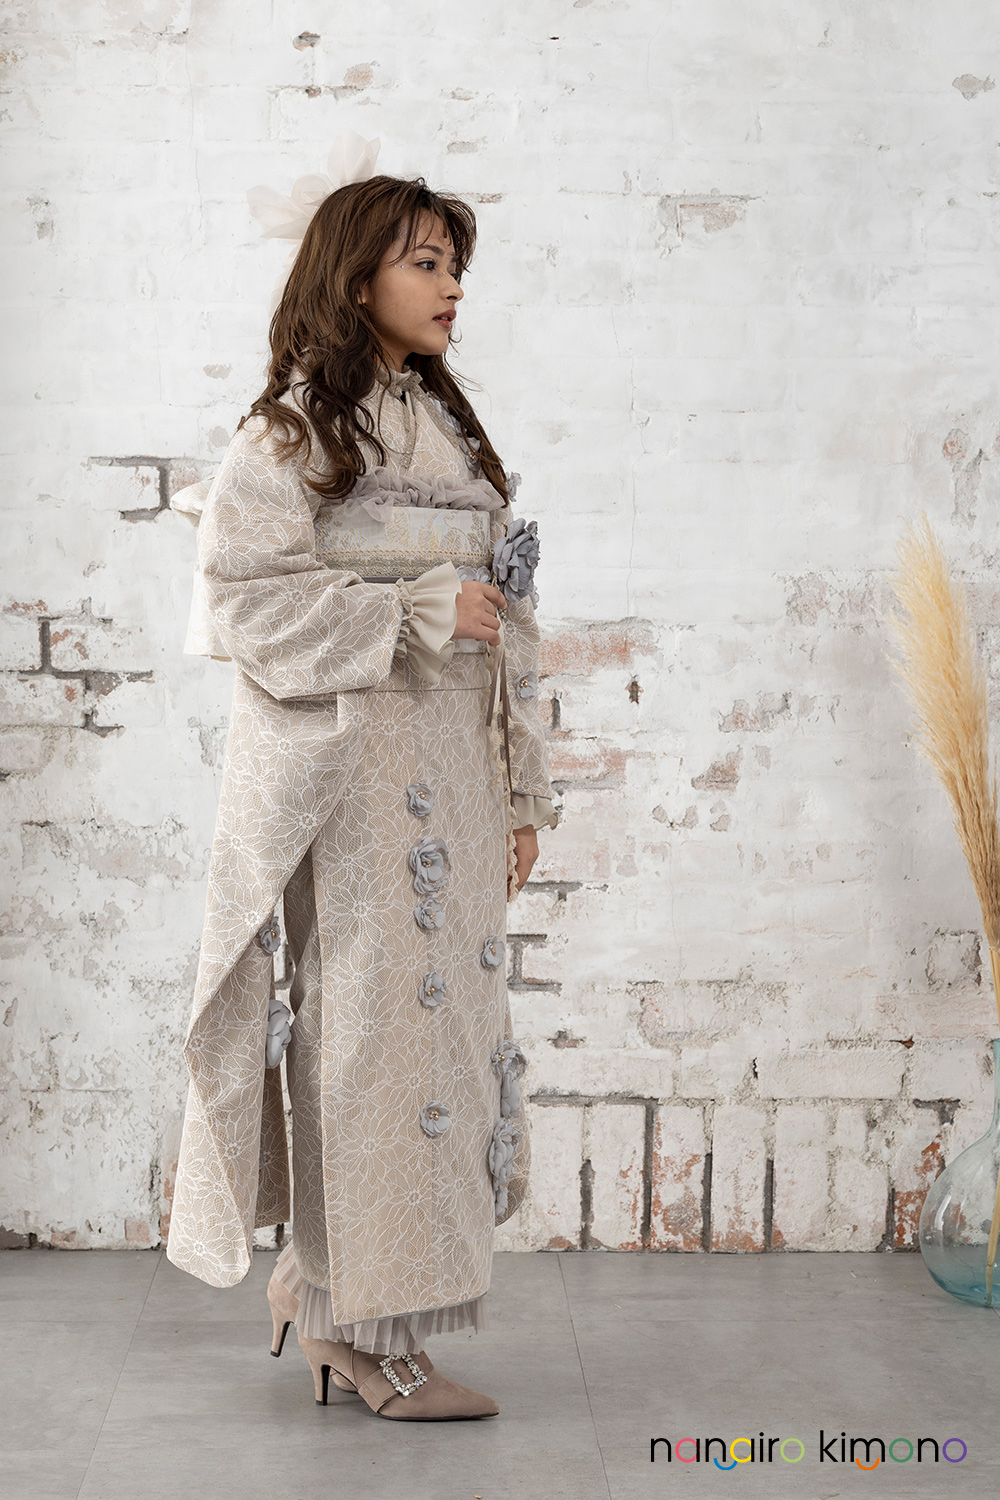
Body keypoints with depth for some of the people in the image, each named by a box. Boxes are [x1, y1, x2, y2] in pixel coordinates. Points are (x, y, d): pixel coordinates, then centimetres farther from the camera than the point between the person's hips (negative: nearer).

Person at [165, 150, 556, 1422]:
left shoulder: (451, 431, 16)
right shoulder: (291, 431, -4)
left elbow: (501, 619, 15)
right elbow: (239, 600, -14)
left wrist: (521, 789, 12)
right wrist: (417, 609, -16)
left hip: (451, 770, 7)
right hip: (348, 765, -7)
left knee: (444, 1010, 7)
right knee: (366, 1016, -3)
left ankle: (330, 1285, 23)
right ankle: (362, 1326, 10)